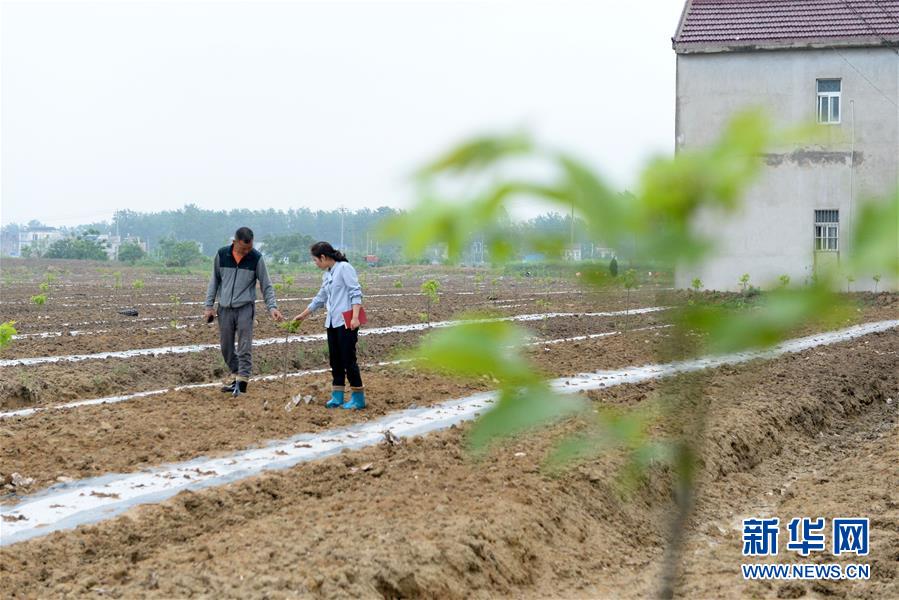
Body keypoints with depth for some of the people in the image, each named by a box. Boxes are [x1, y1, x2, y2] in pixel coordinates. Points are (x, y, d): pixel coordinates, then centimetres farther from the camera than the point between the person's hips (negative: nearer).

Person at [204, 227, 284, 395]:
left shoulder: (256, 258, -6)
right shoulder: (221, 255, -2)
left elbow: (266, 285, -1)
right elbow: (214, 280, 9)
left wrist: (272, 307, -13)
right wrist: (209, 305, 6)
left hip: (245, 308, -3)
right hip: (225, 309, 3)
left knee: (245, 348, -10)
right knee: (226, 347, 8)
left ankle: (242, 382, -9)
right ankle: (236, 375, 23)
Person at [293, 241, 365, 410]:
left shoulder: (344, 268, -7)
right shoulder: (326, 275, 17)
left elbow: (356, 293, -14)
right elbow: (320, 298, 29)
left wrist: (355, 317, -23)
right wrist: (303, 315, 35)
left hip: (346, 322, -8)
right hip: (332, 323, 8)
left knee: (348, 359, -6)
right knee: (335, 360, 8)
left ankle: (358, 398, 1)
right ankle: (337, 396, 14)